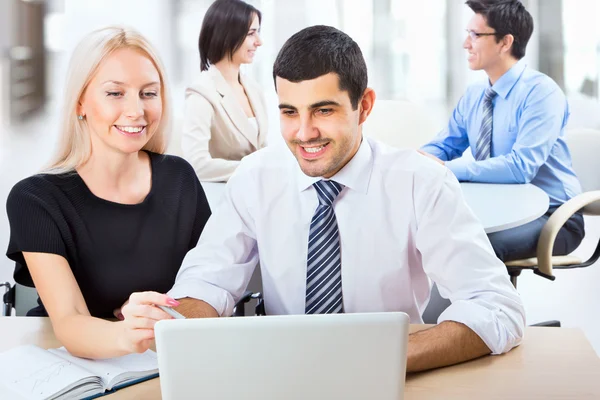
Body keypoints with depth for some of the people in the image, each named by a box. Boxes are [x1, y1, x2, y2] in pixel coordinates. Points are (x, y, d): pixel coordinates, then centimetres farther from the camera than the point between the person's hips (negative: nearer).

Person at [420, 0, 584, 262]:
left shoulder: (541, 92, -17)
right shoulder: (474, 95, 6)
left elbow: (521, 167, -27)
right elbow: (444, 146, 11)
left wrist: (447, 168, -29)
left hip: (550, 216, -7)